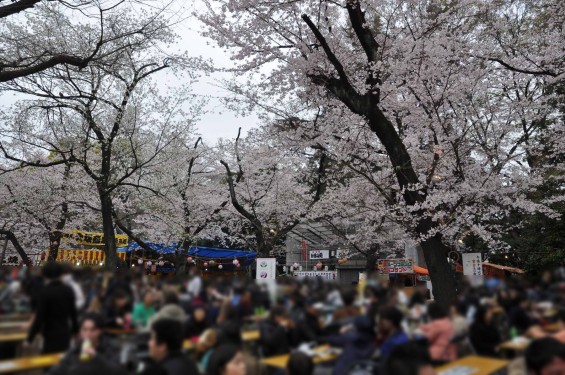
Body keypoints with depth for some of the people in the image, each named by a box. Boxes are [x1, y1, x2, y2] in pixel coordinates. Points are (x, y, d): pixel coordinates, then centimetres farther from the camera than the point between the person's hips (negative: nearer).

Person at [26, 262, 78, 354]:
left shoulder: (45, 292, -13)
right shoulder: (68, 290, 2)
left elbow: (39, 316, -13)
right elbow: (73, 312, 9)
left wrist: (30, 338, -5)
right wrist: (75, 329, 21)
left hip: (51, 335, -5)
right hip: (65, 333, 5)